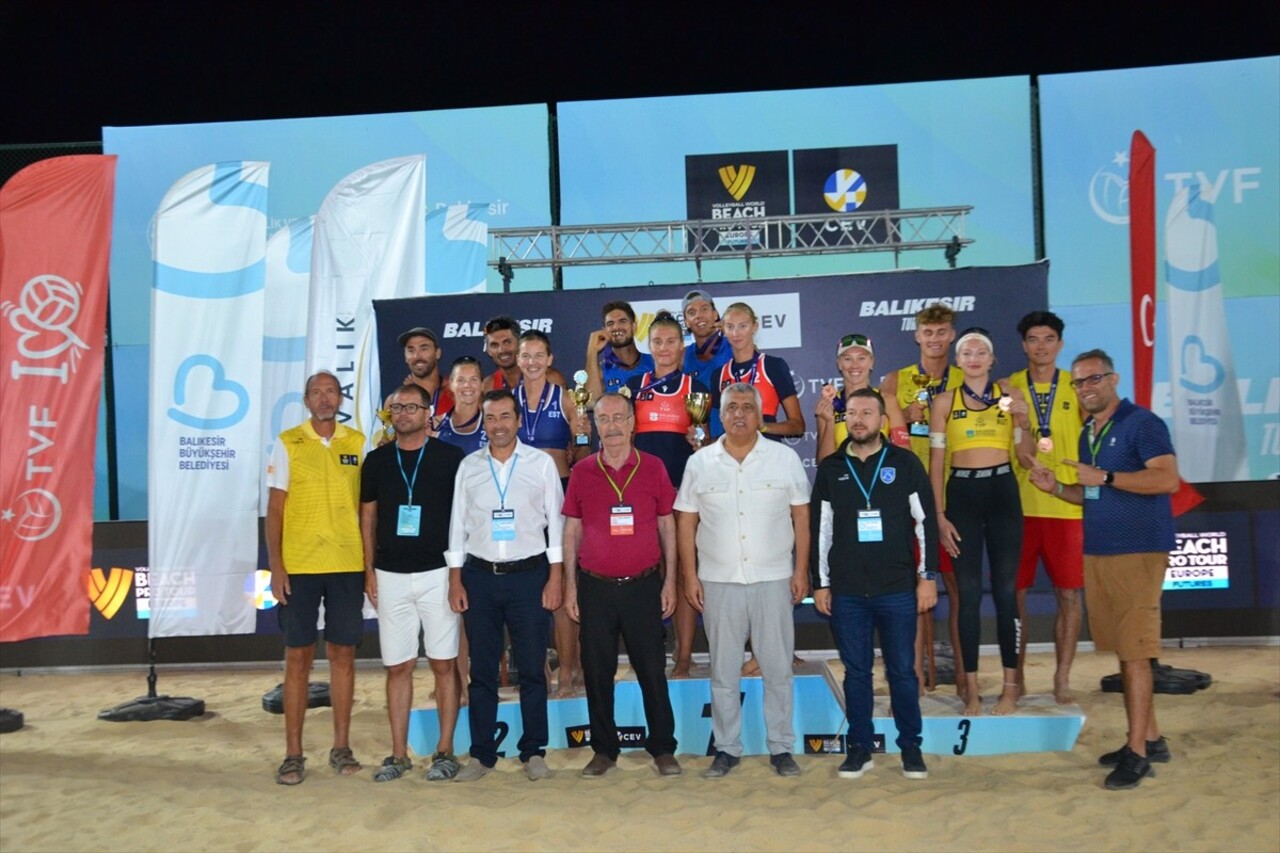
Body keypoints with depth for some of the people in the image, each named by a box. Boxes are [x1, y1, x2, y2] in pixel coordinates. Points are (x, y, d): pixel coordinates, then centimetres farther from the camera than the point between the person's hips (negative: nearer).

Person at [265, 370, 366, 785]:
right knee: (298, 656, 4)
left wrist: (371, 562, 4)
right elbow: (275, 509, 1)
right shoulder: (287, 444, 2)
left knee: (343, 654, 7)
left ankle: (341, 747, 18)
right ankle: (293, 754, 12)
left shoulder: (357, 443, 7)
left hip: (348, 564, 2)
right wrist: (275, 566, -7)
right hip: (298, 566, -2)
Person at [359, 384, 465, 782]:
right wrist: (369, 569, 5)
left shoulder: (450, 458, 0)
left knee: (444, 664, 1)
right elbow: (368, 517, 13)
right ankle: (399, 754, 15)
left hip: (437, 573, -2)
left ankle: (445, 751, 11)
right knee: (398, 667, 7)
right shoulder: (376, 460, 8)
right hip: (391, 575, 3)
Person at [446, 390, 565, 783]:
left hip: (529, 574, -2)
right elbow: (457, 524, 8)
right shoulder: (468, 466, 6)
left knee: (532, 669, 5)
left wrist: (555, 577, -5)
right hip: (479, 575, 2)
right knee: (482, 670, 8)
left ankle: (534, 752, 17)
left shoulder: (541, 463, 1)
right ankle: (481, 754, 18)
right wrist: (455, 580, 3)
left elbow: (555, 521, 1)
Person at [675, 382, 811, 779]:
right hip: (718, 582, 1)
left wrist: (801, 570, -2)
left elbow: (801, 516, 3)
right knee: (723, 671, 10)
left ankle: (781, 748, 20)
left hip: (773, 580, -1)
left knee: (778, 668, 7)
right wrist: (690, 576, 1)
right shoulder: (700, 463, 3)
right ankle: (727, 748, 22)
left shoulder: (785, 458, 0)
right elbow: (686, 522, 6)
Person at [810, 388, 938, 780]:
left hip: (898, 589, -1)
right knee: (856, 671, 8)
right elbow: (819, 529, 8)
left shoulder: (905, 463, 1)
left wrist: (928, 576, -2)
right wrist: (820, 583, 5)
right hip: (845, 591, 2)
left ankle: (911, 746, 20)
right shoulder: (830, 468, 6)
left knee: (902, 670, 6)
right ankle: (859, 747, 19)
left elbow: (926, 522, 2)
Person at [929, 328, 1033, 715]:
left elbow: (1026, 455, 7)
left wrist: (1023, 420, -10)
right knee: (968, 591, 2)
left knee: (1005, 588, 2)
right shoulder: (945, 401, 4)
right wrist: (939, 516, -2)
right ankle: (971, 688, 9)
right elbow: (936, 463, 3)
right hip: (962, 492, 0)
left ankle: (1010, 686, 13)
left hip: (1002, 490, 0)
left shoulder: (1009, 394, 6)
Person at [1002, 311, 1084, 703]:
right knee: (1015, 592, 3)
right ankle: (1017, 676, 15)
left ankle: (1062, 678, 14)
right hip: (1018, 504, 0)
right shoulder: (1008, 387, 7)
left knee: (1069, 594, 3)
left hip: (1066, 505, 0)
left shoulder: (1077, 388, 6)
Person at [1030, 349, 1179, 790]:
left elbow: (1168, 479, -19)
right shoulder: (1087, 434, 16)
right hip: (1098, 554, 8)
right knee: (1124, 651, 12)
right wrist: (1056, 487, 6)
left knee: (1135, 651, -6)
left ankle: (1138, 753, -2)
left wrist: (1104, 477, -20)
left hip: (1137, 553, -8)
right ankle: (1150, 738, 22)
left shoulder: (1142, 423, -8)